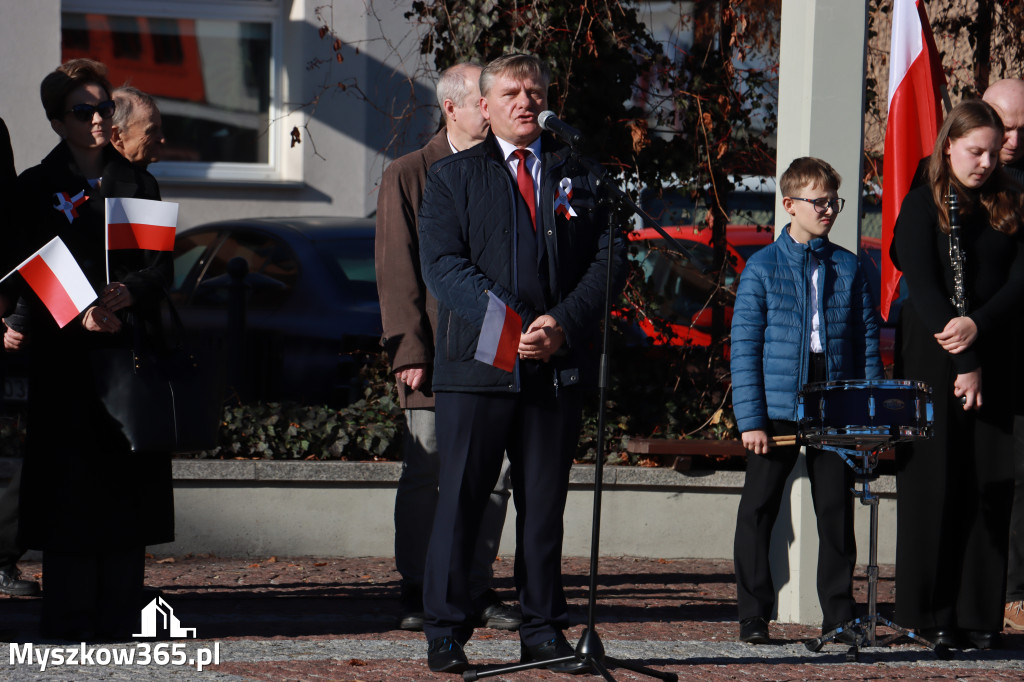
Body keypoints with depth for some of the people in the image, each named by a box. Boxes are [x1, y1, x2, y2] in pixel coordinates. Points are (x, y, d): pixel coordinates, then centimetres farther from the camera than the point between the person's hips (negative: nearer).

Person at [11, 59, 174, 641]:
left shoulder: (136, 184, 15)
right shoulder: (37, 188, 6)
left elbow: (162, 266, 6)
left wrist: (128, 293, -15)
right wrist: (79, 314, -18)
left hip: (131, 346, 3)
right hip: (66, 352, -3)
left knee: (129, 480, -1)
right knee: (71, 478, -6)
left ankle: (120, 610, 3)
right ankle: (70, 616, -4)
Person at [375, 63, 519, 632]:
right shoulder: (409, 176, 3)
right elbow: (397, 271, -1)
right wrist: (410, 351, -9)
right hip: (436, 351, -3)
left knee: (494, 473, 3)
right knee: (426, 473, 0)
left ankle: (478, 589, 10)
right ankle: (417, 593, 7)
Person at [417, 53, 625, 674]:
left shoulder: (578, 177, 14)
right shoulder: (453, 177, 9)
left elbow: (610, 258, 6)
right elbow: (443, 264, -3)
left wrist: (564, 323, -10)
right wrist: (509, 324, -16)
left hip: (558, 366, 2)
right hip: (477, 364, -2)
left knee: (545, 502, 7)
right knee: (461, 499, -2)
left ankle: (543, 629, 14)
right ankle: (446, 634, 3)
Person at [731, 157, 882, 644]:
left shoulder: (849, 269, 9)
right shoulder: (762, 268, 0)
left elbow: (867, 343, 11)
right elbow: (744, 347, -3)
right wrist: (750, 419, -10)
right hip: (777, 409, -2)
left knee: (837, 511, 5)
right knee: (758, 512, 1)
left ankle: (838, 616, 13)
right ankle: (753, 617, 9)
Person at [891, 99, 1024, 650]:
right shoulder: (923, 205, -1)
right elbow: (923, 286, -8)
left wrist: (979, 326, -14)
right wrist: (962, 363, -13)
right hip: (932, 358, -4)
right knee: (934, 481, -4)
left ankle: (979, 614, 1)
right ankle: (932, 613, 1)